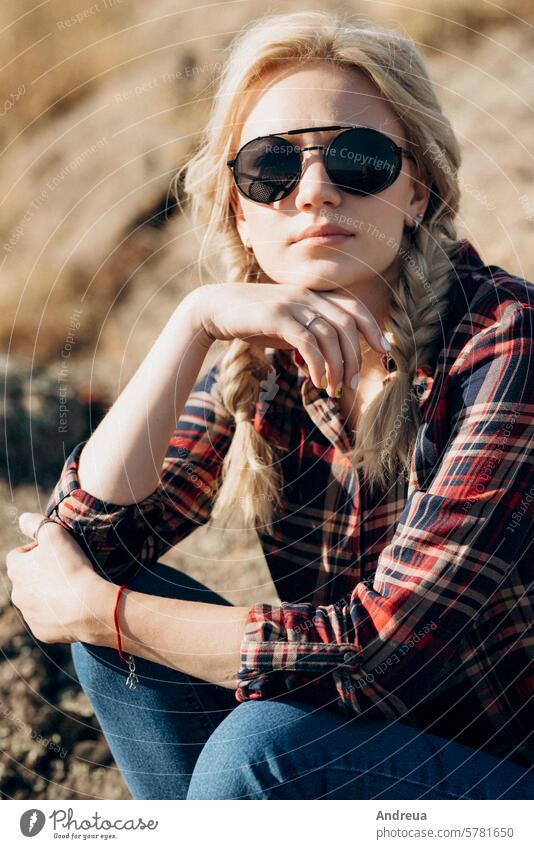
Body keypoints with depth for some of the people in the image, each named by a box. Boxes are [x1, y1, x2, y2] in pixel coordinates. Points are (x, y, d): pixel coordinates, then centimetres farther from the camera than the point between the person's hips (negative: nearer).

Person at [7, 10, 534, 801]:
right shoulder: (262, 367, -1)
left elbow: (387, 649, -27)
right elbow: (82, 543, -11)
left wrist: (93, 607, -17)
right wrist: (194, 321, -20)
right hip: (363, 745, 6)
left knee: (263, 744, -29)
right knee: (121, 623, -8)